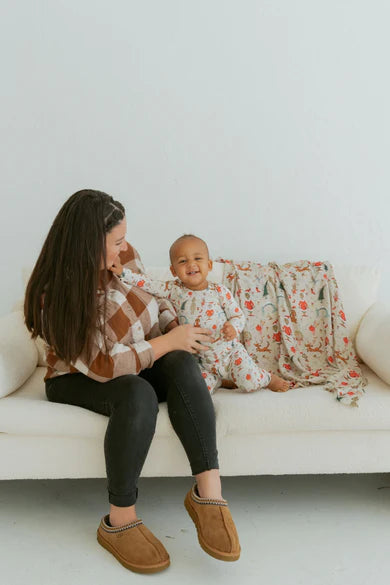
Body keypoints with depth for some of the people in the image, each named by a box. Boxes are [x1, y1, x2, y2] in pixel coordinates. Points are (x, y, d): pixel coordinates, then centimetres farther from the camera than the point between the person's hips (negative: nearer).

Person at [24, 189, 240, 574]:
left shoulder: (122, 256, -8)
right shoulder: (55, 297, -24)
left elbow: (155, 297, 10)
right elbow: (104, 365, -28)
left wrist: (176, 327, -9)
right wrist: (168, 341, -26)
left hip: (137, 364, 5)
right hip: (79, 381, -5)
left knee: (181, 363, -29)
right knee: (137, 395, -38)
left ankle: (208, 491, -33)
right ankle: (120, 521, -23)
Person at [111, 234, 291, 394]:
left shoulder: (219, 291, -7)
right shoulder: (174, 291, -4)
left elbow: (238, 315, -3)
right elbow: (148, 284, -9)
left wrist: (233, 328, -24)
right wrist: (123, 273, -20)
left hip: (229, 351, -2)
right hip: (200, 360, 2)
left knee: (249, 383, -17)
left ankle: (267, 378, 21)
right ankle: (219, 379, 16)